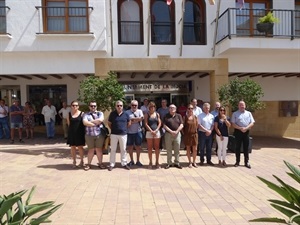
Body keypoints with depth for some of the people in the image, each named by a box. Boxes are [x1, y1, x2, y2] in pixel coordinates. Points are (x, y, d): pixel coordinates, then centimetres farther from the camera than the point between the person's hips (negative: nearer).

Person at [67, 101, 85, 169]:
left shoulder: (82, 114, -3)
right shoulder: (69, 114, 4)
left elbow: (84, 123, -2)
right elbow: (68, 124, 9)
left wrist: (83, 131, -4)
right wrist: (73, 129, 3)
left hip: (80, 133, -2)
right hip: (72, 133, 3)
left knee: (80, 147, 6)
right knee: (73, 147, 8)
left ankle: (81, 161, 20)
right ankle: (74, 162, 21)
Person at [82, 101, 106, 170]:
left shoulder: (100, 113, 9)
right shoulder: (86, 114, 7)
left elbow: (100, 120, -12)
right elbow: (85, 122, -12)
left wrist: (90, 122, -7)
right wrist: (96, 124, -12)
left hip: (99, 134, 0)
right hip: (89, 135, 0)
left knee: (99, 149, 7)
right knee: (91, 150, 6)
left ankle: (100, 163, 18)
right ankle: (88, 164, 19)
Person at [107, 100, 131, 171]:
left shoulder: (126, 114, 1)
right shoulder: (112, 114, -3)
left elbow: (129, 123, 12)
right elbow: (109, 124, 7)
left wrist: (124, 128, 8)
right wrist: (114, 129, 5)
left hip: (123, 134, 1)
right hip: (114, 134, -1)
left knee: (123, 149, 10)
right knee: (113, 150, 6)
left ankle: (124, 163, 22)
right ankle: (111, 164, 15)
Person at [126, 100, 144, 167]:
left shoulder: (139, 111, 6)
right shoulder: (127, 112, 3)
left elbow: (141, 118, -13)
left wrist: (132, 119, -11)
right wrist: (137, 119, -12)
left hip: (138, 131, 0)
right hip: (129, 132, 0)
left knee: (138, 146, 8)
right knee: (130, 147, 9)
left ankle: (138, 161, 22)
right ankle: (131, 160, 25)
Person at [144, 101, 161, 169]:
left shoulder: (157, 114, 8)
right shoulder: (147, 115, 2)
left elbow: (159, 123, 4)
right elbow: (146, 124, -4)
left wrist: (156, 130, -9)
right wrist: (151, 131, -13)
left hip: (157, 132, 1)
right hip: (149, 132, -1)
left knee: (157, 147, 5)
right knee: (150, 148, 3)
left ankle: (157, 162, 14)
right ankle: (150, 162, 11)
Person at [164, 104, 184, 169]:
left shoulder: (178, 116, 8)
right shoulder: (166, 116, 4)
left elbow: (181, 125, 1)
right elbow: (164, 126, -4)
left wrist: (176, 131, -12)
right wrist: (171, 131, -14)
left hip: (177, 134, 1)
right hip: (168, 134, -1)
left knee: (177, 149, 6)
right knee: (169, 150, 4)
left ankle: (177, 163, 16)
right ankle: (169, 163, 13)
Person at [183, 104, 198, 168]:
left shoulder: (195, 117, 3)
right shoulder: (185, 117, -4)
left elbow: (197, 125, 9)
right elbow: (183, 126, 0)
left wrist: (196, 132, 5)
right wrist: (184, 133, 0)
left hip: (194, 134, 2)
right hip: (187, 135, -2)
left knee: (195, 149, 4)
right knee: (188, 149, 7)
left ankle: (194, 162, 20)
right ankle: (190, 162, 19)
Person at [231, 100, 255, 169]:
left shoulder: (249, 113, 8)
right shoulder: (235, 114, 1)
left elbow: (252, 123, 1)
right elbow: (233, 124, -6)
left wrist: (246, 128, -15)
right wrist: (240, 128, -18)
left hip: (246, 132, 2)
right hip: (238, 132, -2)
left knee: (246, 148, 7)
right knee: (238, 147, 6)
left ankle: (246, 162, 15)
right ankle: (237, 161, 16)